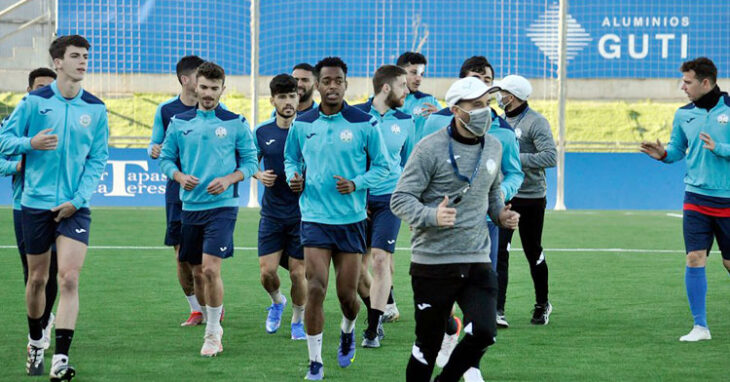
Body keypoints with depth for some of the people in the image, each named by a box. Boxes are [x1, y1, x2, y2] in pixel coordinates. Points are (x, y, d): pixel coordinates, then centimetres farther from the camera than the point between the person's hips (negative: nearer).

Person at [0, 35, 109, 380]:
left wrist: (78, 199, -7)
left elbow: (98, 160, 4)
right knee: (37, 278, 11)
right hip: (36, 204, 0)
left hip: (75, 206, 0)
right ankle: (35, 342, 35)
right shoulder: (34, 101, -3)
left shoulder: (95, 109, 2)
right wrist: (31, 143, -19)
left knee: (69, 278, -13)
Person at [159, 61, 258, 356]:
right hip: (190, 206, 4)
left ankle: (213, 333, -4)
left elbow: (250, 162, 4)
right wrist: (179, 176, -8)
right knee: (197, 271, 11)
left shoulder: (236, 123, 0)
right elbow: (165, 158, 12)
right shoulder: (179, 123, 7)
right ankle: (213, 322, 30)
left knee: (210, 269, -16)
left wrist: (228, 179, -13)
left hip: (222, 205, -4)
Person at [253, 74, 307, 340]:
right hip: (272, 213, 2)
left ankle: (298, 320, 21)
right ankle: (277, 302, 29)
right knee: (267, 270, -4)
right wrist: (259, 175, -4)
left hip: (302, 213, -2)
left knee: (298, 272, 0)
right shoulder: (262, 132, 4)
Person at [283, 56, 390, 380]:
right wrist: (293, 177, -3)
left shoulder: (364, 124, -4)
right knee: (315, 288, -11)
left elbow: (382, 165, 2)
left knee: (347, 293, 5)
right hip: (314, 217, 0)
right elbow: (291, 158, 18)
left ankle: (348, 331, 40)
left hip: (351, 218, 0)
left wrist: (356, 184, -14)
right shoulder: (302, 125, 3)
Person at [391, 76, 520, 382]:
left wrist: (500, 214, 8)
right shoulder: (430, 148, -9)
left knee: (483, 333, -12)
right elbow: (400, 199, -10)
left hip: (477, 261, 5)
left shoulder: (493, 147, 10)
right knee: (428, 344, 1)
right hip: (433, 261, -4)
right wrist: (432, 216, -27)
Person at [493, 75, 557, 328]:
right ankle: (497, 309, -12)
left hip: (531, 197, -5)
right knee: (498, 252, -8)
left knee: (534, 254, 8)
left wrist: (515, 159, -23)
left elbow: (550, 157, -21)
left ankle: (542, 304, 28)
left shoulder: (535, 122, -11)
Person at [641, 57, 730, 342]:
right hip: (696, 198, 3)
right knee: (695, 259, -8)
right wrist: (663, 154, -6)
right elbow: (677, 150, 14)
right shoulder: (683, 115, 5)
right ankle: (700, 326, -1)